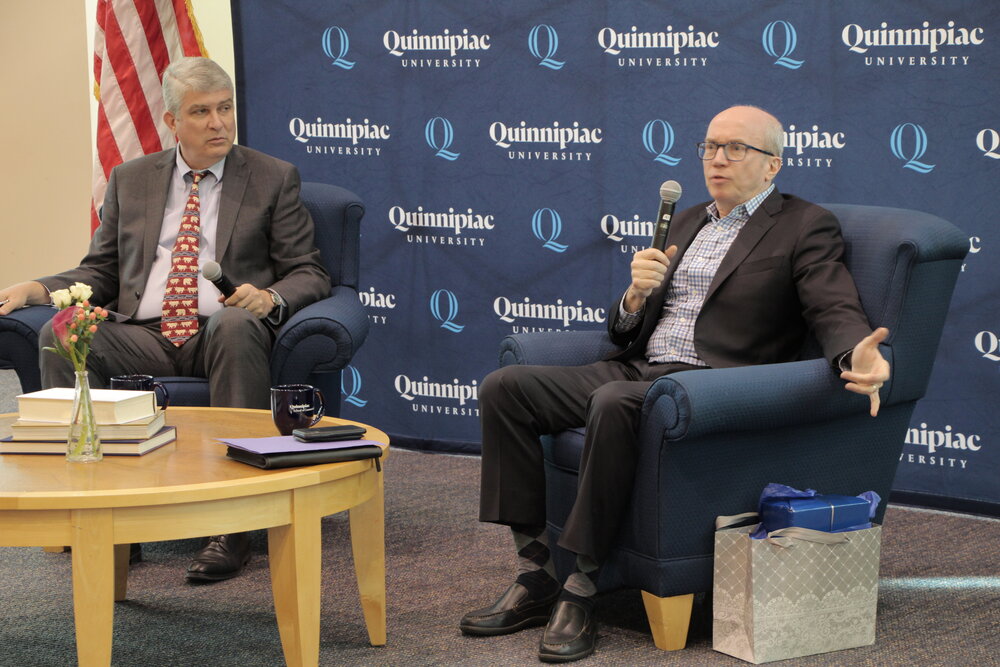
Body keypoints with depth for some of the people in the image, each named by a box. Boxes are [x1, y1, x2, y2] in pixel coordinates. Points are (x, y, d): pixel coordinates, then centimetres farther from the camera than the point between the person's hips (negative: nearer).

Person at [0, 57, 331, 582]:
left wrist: (271, 297, -17)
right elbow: (100, 272, 20)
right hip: (143, 337, 2)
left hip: (222, 336, -2)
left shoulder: (273, 179, 11)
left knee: (236, 326, -39)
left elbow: (309, 273, 7)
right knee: (59, 336, -27)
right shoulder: (129, 180, 19)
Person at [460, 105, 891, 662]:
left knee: (614, 403, -38)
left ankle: (582, 590, -29)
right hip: (637, 371, 7)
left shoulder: (806, 227, 4)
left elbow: (838, 313, -9)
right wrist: (637, 294, -3)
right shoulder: (687, 222, 24)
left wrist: (859, 356, -33)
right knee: (504, 388, -12)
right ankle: (535, 577, -13)